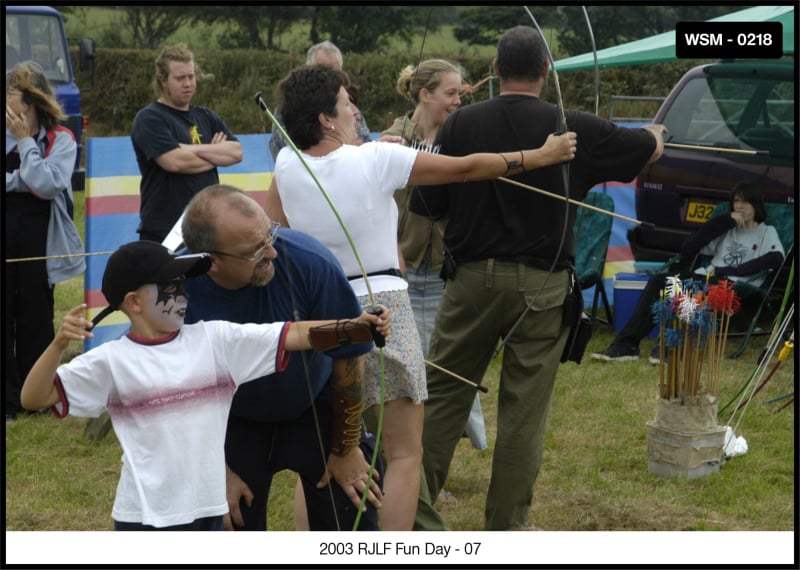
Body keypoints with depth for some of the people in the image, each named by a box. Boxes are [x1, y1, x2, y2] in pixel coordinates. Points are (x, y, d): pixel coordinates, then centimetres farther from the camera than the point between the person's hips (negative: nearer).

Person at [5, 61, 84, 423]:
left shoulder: (60, 139, -4)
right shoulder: (7, 135, -2)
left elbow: (48, 185, -18)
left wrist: (25, 141, -14)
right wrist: (23, 180, -18)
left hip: (39, 239, 0)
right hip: (6, 236, 0)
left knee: (36, 317, 10)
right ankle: (7, 398, 6)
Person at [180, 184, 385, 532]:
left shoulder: (310, 262, -31)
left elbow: (348, 356, -16)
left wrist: (345, 451, -7)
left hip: (317, 408, 0)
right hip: (235, 421, 0)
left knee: (352, 519, -2)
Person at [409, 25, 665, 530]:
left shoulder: (462, 124, -5)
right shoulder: (575, 129, -5)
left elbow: (426, 205, -1)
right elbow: (650, 148, 12)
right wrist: (654, 133, 35)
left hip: (473, 277, 1)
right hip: (541, 285, -1)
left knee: (443, 395, 11)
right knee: (525, 411, 7)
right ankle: (506, 528, 13)